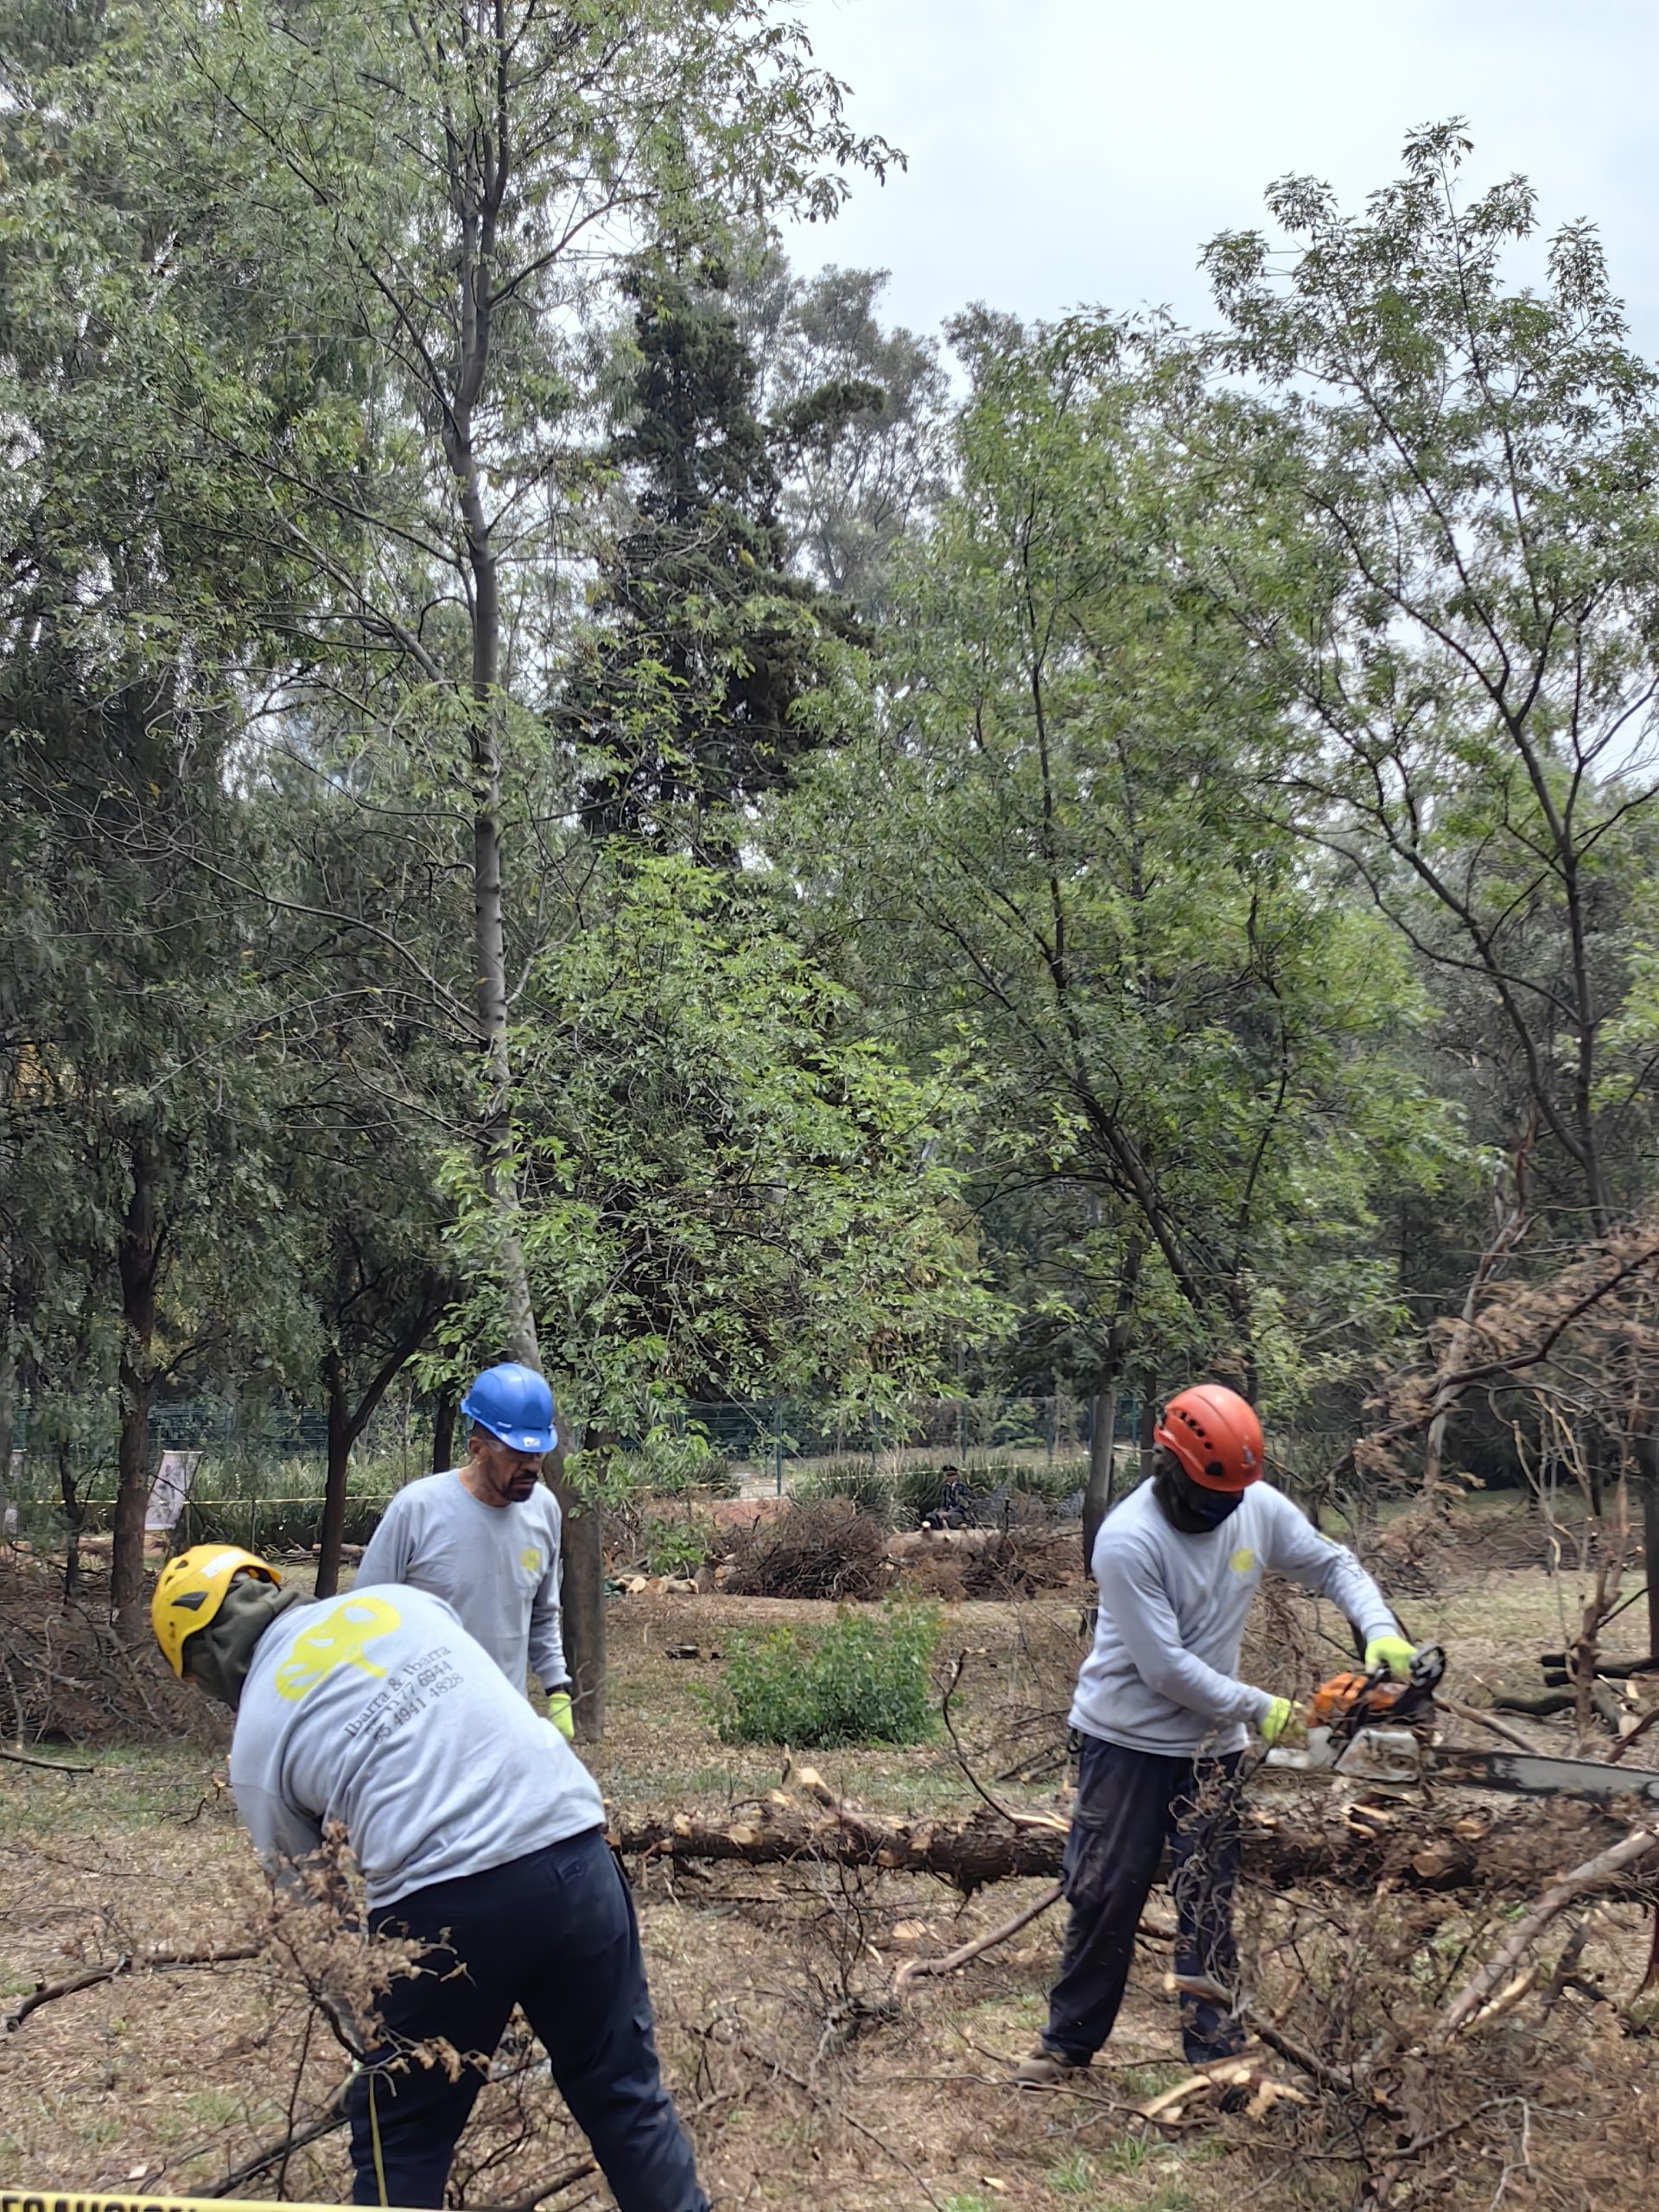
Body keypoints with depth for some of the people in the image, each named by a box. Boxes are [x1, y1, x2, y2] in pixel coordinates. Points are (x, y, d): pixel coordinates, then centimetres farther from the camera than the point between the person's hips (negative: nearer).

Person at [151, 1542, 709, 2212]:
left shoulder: (257, 1739, 9)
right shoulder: (399, 1599, 16)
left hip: (444, 1908, -3)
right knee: (625, 2093, 20)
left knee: (399, 2141, 18)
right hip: (576, 1857, 4)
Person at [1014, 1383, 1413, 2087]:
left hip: (1210, 1742, 4)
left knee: (1208, 1898, 8)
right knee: (1104, 1893, 6)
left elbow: (1332, 1565, 5)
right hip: (1128, 1738, -4)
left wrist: (1381, 1630, -13)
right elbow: (1166, 1667, -24)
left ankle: (1215, 2049, 17)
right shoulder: (1129, 1540, -26)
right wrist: (1260, 1710, -17)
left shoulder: (1260, 1506, -9)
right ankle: (1069, 2040, 22)